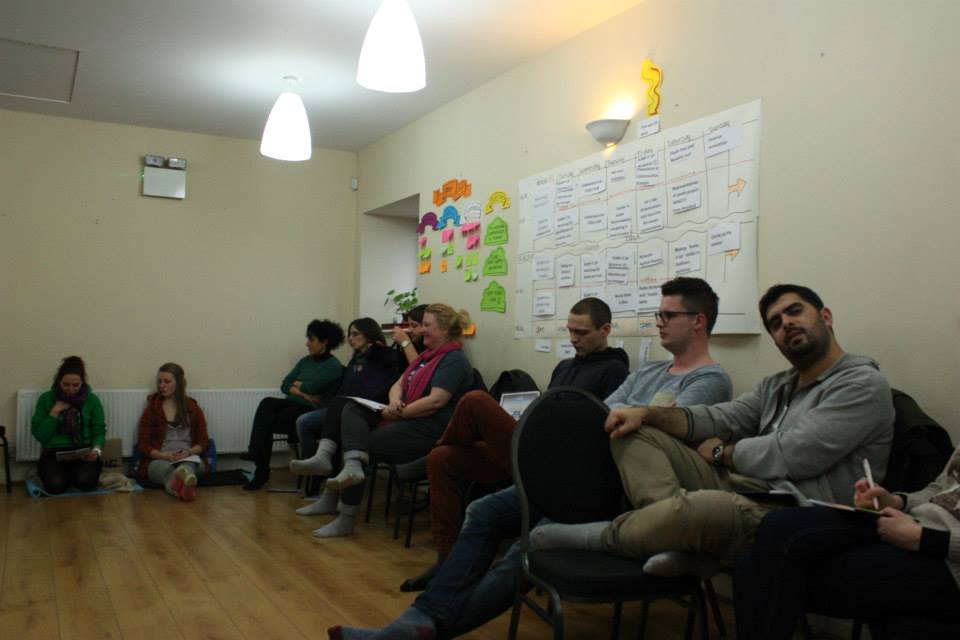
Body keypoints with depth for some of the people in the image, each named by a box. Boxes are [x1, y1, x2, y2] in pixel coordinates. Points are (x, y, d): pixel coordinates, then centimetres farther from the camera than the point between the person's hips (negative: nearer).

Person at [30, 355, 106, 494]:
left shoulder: (92, 399, 3)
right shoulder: (46, 398, 2)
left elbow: (99, 432, 2)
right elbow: (39, 435, -2)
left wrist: (96, 449, -19)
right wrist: (55, 411, -11)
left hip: (83, 452, 0)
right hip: (54, 452, 0)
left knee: (85, 481, -30)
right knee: (55, 485, -29)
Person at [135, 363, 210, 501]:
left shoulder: (193, 409, 16)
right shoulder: (151, 410, 14)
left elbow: (203, 442, 11)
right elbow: (143, 445, 7)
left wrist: (189, 452, -12)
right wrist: (164, 455, -14)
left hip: (189, 459, 1)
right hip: (159, 460, -1)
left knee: (188, 465, -37)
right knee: (165, 467, -39)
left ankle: (181, 481, -75)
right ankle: (185, 485, -74)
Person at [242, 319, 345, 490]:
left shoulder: (333, 366, -5)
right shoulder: (305, 361, 17)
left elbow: (311, 388, -18)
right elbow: (284, 386, 9)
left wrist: (297, 384, 3)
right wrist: (302, 393, -9)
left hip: (311, 411, -6)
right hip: (293, 405, 6)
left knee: (268, 422, -26)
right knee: (267, 403, -25)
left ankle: (262, 471, -20)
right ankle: (255, 451, -32)